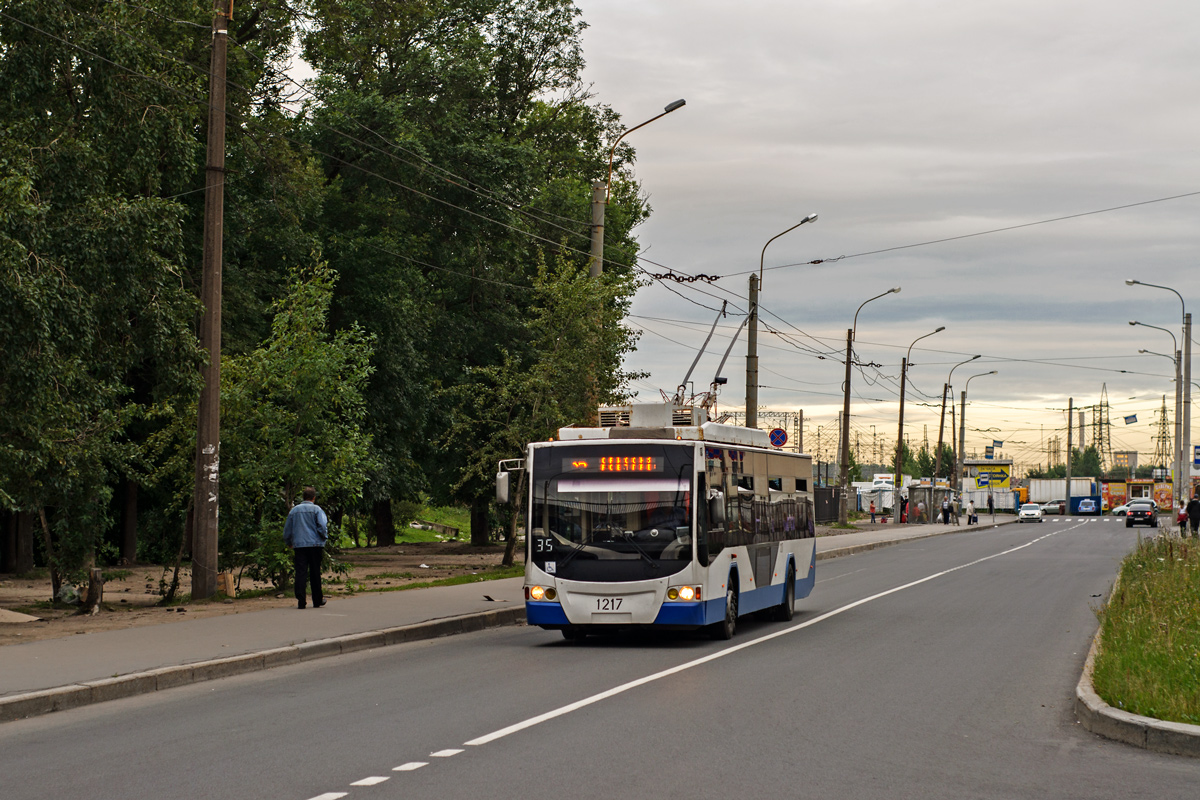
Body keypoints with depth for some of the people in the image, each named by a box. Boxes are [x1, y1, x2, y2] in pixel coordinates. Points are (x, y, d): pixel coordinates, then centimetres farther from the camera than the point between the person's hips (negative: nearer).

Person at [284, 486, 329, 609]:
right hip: (315, 544, -2)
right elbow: (323, 526, -12)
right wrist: (324, 538, 5)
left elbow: (287, 529, 17)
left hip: (298, 545, 2)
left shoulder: (294, 510, 11)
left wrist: (289, 543, 29)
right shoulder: (316, 509, -1)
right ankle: (317, 600, 16)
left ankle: (300, 600, -12)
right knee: (315, 573, 7)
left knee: (300, 572, -2)